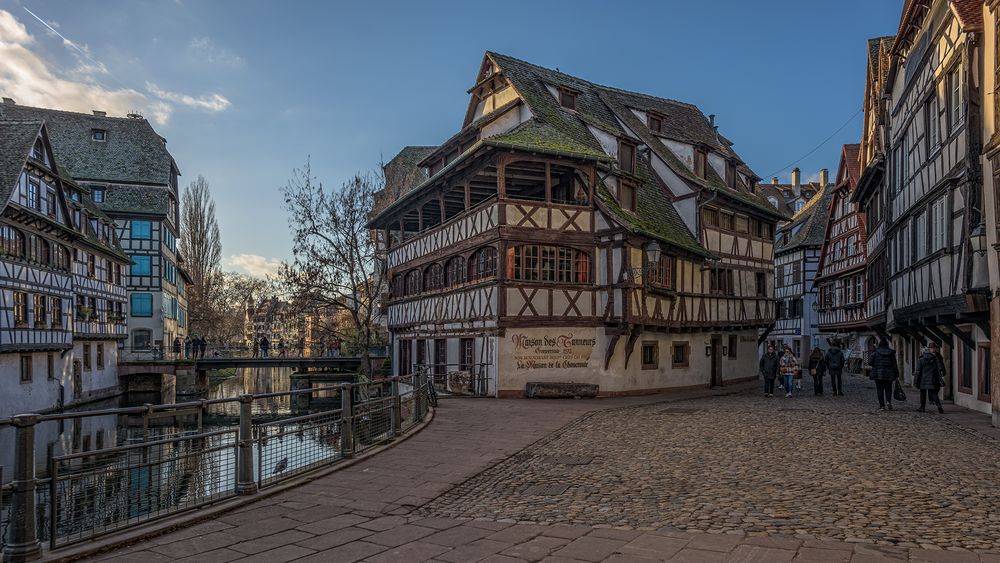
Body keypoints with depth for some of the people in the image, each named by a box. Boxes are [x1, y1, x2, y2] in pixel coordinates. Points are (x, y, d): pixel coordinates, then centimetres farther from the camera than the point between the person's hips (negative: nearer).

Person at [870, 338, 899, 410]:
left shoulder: (875, 352, -6)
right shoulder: (891, 353, -1)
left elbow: (871, 363, -5)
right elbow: (894, 364, 0)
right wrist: (896, 374, 6)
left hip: (878, 374, -1)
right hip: (889, 374, 1)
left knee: (880, 389, 4)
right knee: (888, 389, 11)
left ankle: (882, 405, 2)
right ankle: (888, 401, -11)